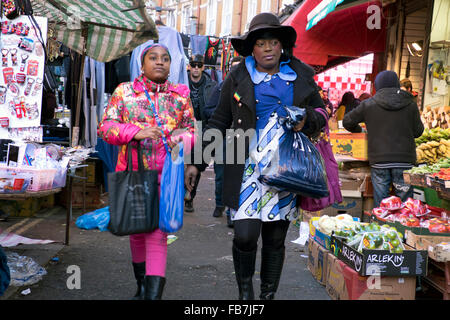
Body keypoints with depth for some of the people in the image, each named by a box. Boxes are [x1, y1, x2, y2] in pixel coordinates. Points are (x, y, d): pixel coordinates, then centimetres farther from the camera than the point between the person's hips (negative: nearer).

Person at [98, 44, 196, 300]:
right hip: (133, 171, 2)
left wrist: (183, 138, -9)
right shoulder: (124, 92, 5)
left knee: (158, 233, -12)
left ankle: (153, 293, -13)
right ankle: (142, 285, 33)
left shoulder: (181, 95, 9)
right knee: (137, 229, 14)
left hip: (166, 173, -1)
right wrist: (136, 132, -18)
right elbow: (106, 127, -1)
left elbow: (192, 129, 15)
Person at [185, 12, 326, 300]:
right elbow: (219, 122, 9)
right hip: (248, 169, -2)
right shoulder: (238, 78, 4)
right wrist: (198, 163, 7)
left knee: (276, 240, 9)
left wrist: (306, 120, -8)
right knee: (245, 236, -12)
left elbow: (320, 116, 17)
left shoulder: (302, 76, 8)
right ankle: (245, 289, 16)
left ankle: (268, 295, 25)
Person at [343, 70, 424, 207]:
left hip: (379, 161, 0)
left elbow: (347, 121, 9)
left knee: (380, 203, 6)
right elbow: (418, 131, 8)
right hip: (405, 160, 0)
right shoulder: (410, 104, 1)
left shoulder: (369, 104, 0)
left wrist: (358, 130, 29)